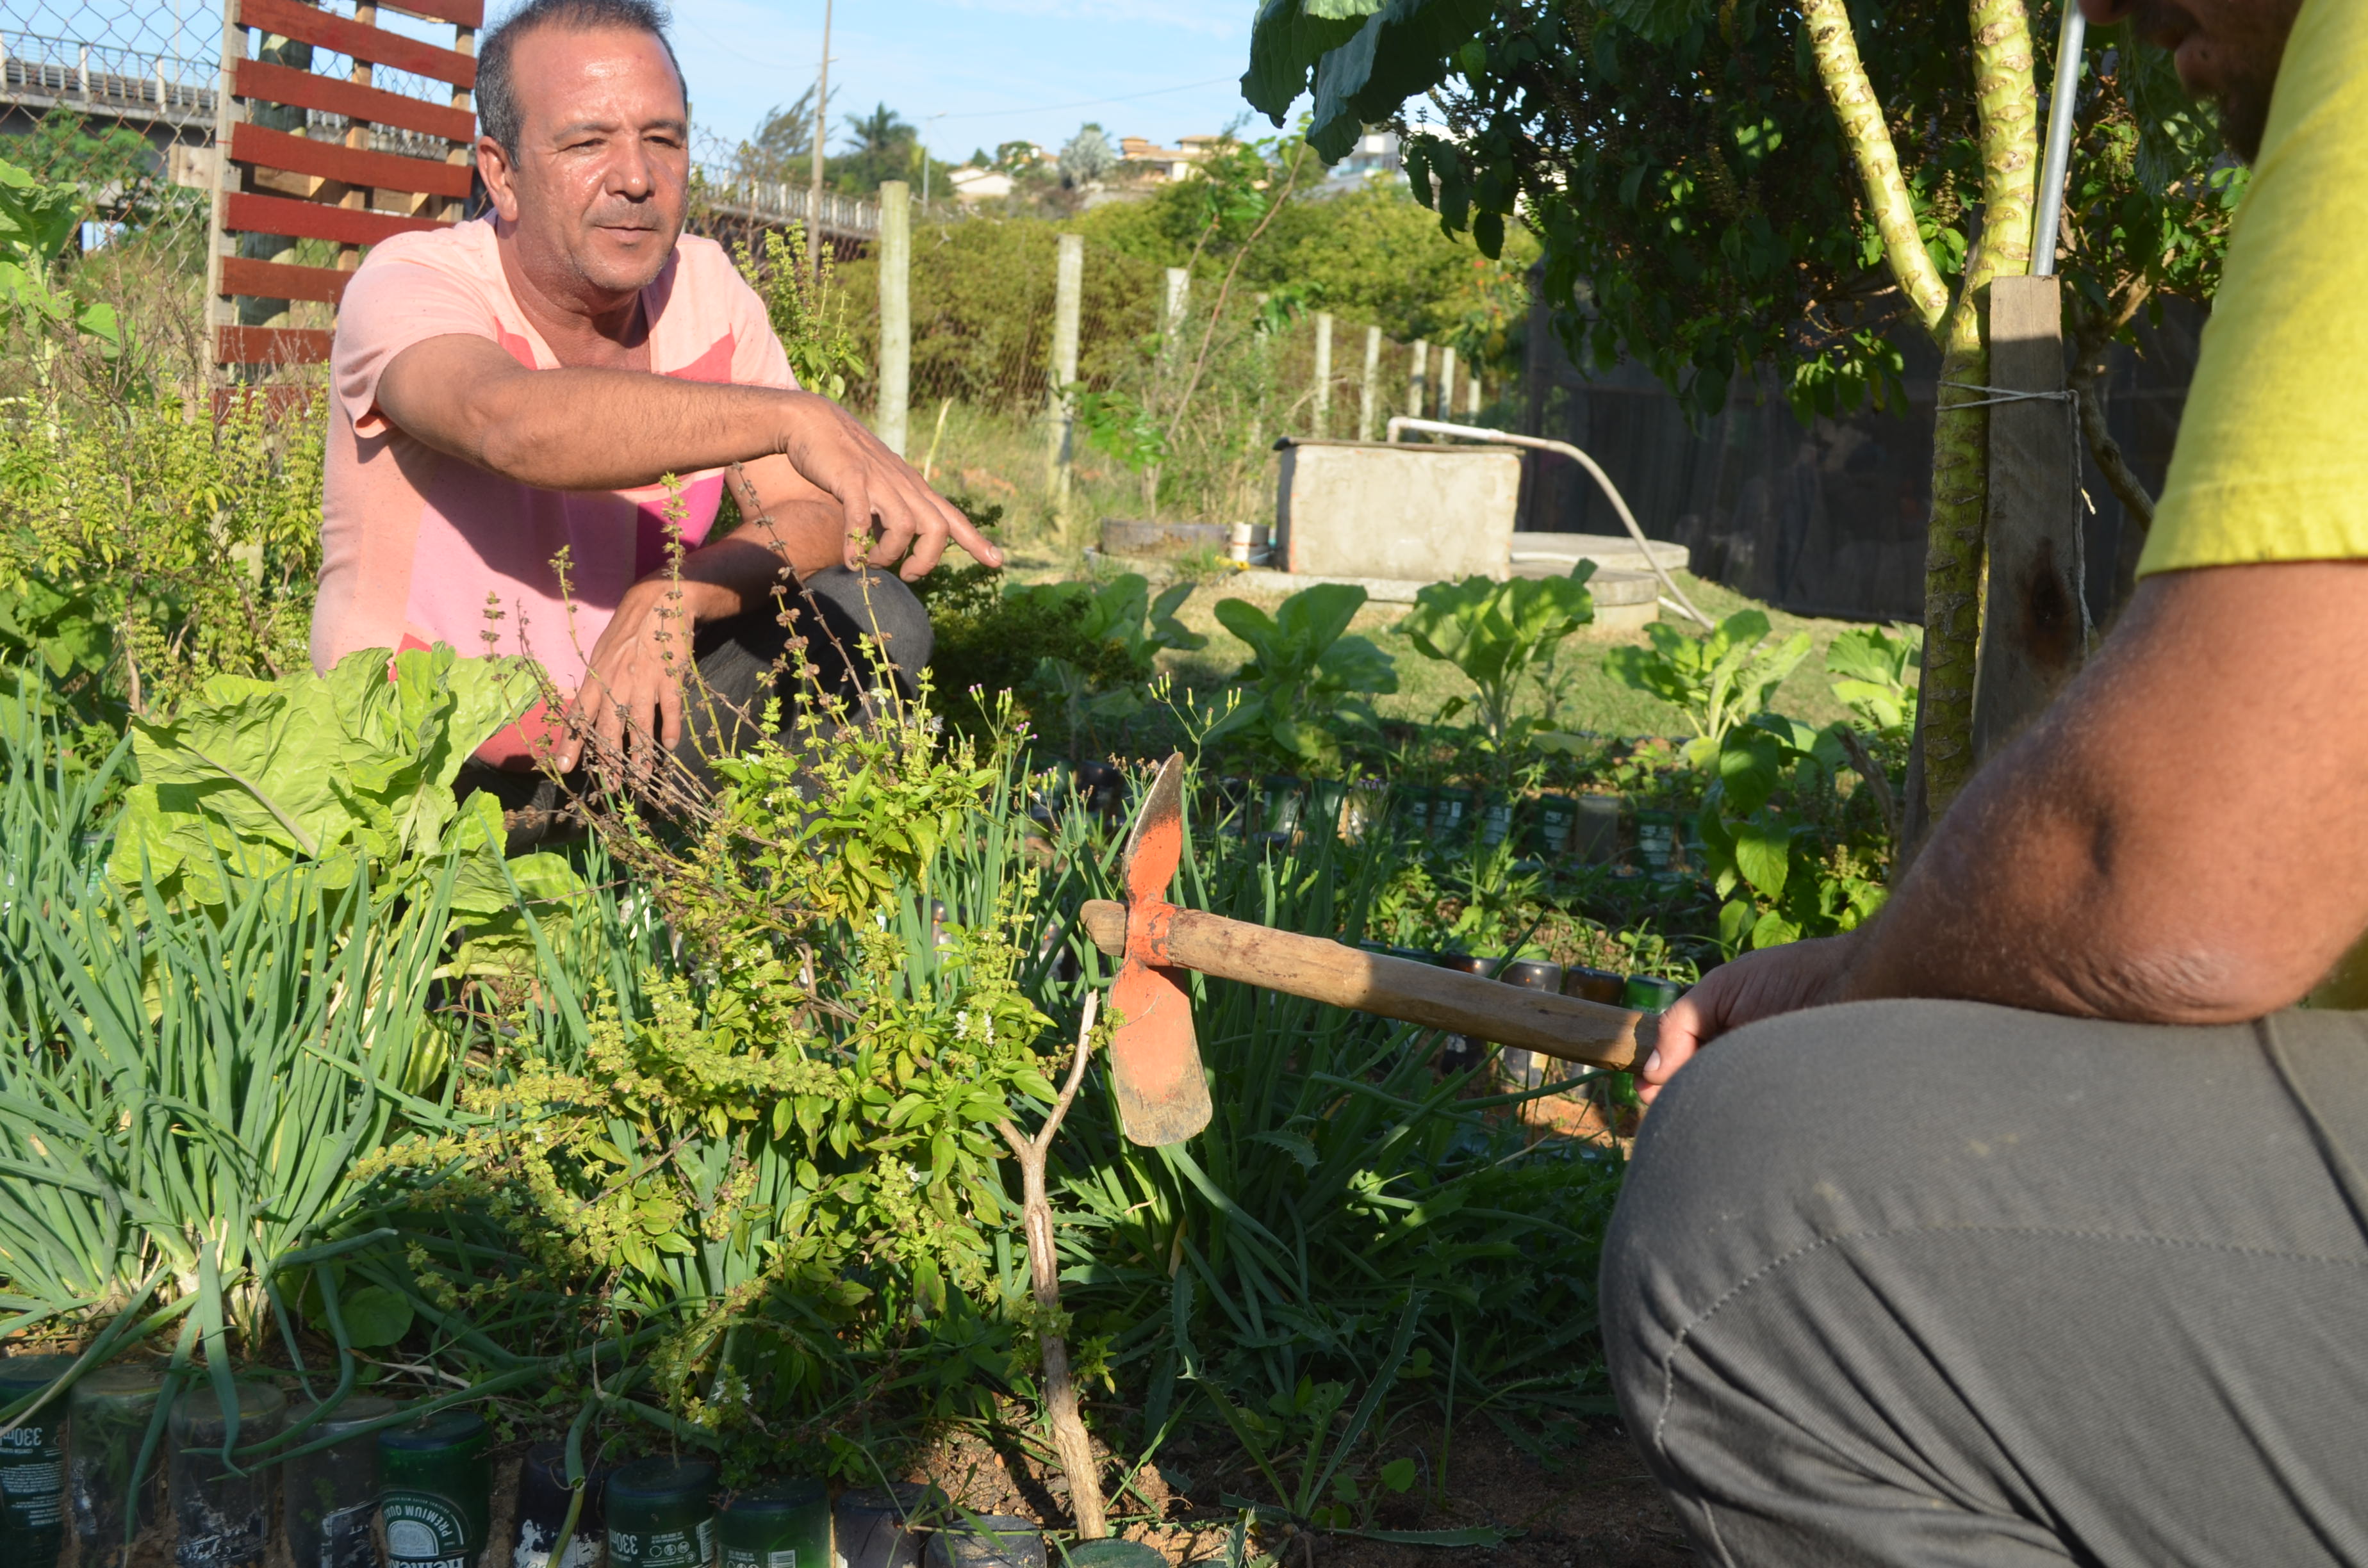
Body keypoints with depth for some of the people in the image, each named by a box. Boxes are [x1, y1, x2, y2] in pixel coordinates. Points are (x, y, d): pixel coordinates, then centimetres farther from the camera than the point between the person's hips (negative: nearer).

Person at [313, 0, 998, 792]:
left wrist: (672, 599, -26)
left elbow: (819, 515, -7)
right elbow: (511, 420, -43)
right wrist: (793, 417, -51)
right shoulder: (408, 286, -20)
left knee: (872, 621, -12)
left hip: (626, 719, 5)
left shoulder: (706, 289, -4)